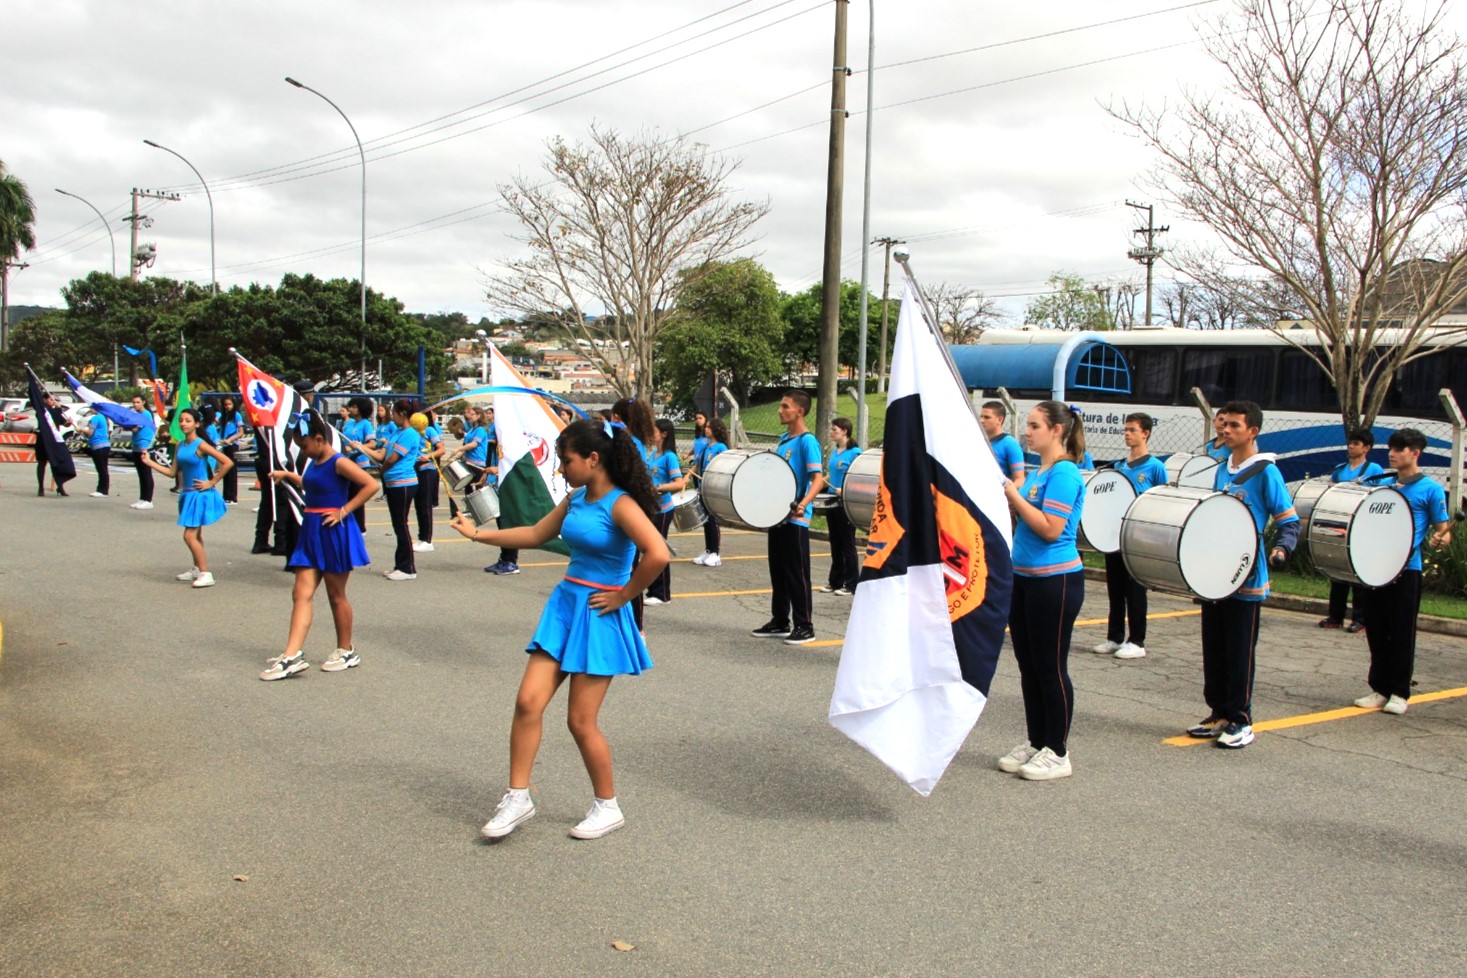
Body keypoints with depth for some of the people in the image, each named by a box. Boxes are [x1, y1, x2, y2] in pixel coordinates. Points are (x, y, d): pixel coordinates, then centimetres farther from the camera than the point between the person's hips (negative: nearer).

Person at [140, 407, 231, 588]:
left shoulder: (200, 445, -14)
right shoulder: (180, 446, 7)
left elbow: (227, 462, -19)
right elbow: (173, 473, 9)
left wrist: (211, 482, -15)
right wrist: (149, 462, 4)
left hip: (200, 495, -8)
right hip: (188, 494, 8)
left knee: (190, 536, -12)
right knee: (195, 535, 18)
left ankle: (206, 574, -7)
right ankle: (196, 569, 31)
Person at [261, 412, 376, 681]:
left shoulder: (338, 463, -14)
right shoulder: (315, 464, 11)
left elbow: (371, 485, -21)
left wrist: (344, 510, -20)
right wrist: (288, 475, 20)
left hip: (334, 533, -8)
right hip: (311, 532, 8)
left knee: (336, 595, 5)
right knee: (302, 593, 0)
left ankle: (347, 651, 20)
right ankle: (292, 656, -3)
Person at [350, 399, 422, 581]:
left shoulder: (409, 434, -14)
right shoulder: (396, 432, 15)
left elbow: (391, 459, -16)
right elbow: (381, 456, 12)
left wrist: (382, 468, 3)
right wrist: (360, 447, 8)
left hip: (403, 484, -9)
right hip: (393, 484, 9)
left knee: (401, 526, -6)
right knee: (398, 526, 13)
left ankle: (408, 569, -1)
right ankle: (400, 566, 19)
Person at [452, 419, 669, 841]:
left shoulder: (620, 504, -17)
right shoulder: (576, 498, 8)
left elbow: (658, 555, -29)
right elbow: (536, 534, 22)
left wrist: (622, 597, -18)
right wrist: (478, 533, 21)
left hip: (598, 616, -7)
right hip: (563, 605, 7)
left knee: (581, 721, 0)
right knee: (528, 701, 0)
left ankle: (608, 807, 20)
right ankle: (518, 798, 13)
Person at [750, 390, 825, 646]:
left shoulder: (807, 441, -13)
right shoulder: (783, 439, 13)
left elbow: (818, 479, -22)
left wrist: (802, 504, -35)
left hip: (796, 519, -9)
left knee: (796, 574, -2)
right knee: (778, 571, 13)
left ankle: (804, 627, 6)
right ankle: (780, 622, 23)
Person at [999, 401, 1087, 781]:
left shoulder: (1064, 473, -15)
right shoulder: (1037, 472, 13)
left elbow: (1050, 529, -22)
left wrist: (1013, 494, -18)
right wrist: (1002, 495, 2)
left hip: (1055, 580, -9)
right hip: (1024, 577, 9)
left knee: (1050, 667, -1)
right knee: (1028, 665, 14)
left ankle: (1058, 753, 10)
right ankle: (1036, 743, 24)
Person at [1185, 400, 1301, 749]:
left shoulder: (1266, 473, -9)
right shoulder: (1221, 471, 12)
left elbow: (1290, 522, -11)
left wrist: (1281, 549, -28)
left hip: (1246, 579, -7)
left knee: (1240, 652, 0)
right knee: (1214, 650, 11)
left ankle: (1241, 721, 9)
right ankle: (1219, 714, 21)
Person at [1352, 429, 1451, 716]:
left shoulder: (1430, 489, -3)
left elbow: (1443, 530, -4)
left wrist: (1441, 539, -24)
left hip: (1406, 570, -5)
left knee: (1402, 634, 0)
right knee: (1376, 631, 8)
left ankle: (1400, 693, 9)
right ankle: (1379, 689, 17)